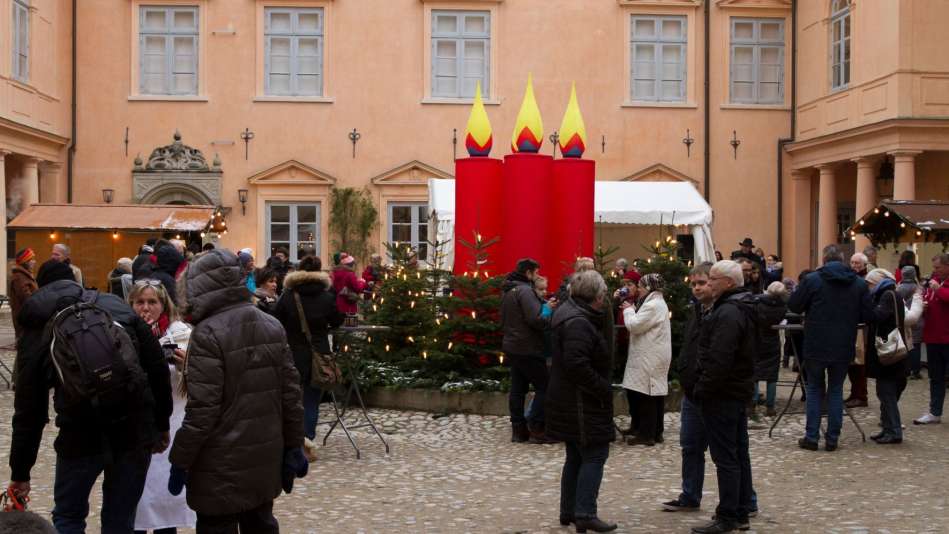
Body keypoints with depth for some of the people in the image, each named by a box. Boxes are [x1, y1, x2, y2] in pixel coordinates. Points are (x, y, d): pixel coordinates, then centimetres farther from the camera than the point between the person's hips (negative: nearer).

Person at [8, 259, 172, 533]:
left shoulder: (37, 330, 9)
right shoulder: (117, 307, 12)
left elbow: (29, 410, 10)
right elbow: (157, 367, 7)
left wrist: (20, 472, 17)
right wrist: (161, 424, 18)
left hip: (81, 433, -2)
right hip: (135, 428, 2)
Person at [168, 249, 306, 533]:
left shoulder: (208, 333, -16)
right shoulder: (272, 326, 6)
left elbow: (201, 408, -19)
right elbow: (290, 393, 7)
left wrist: (180, 461, -10)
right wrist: (293, 445, 13)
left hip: (223, 462, -7)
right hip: (265, 456, 7)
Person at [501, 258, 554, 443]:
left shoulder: (507, 291, 13)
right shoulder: (524, 290, -18)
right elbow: (535, 319, -26)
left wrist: (545, 306, 8)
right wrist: (551, 322, -8)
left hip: (512, 346, 9)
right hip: (528, 349, -9)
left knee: (518, 389, 11)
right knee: (543, 387, -3)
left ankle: (518, 429, 13)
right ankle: (536, 429, -4)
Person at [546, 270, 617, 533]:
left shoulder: (571, 314, 12)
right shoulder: (578, 323, -21)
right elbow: (577, 364, -29)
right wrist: (604, 389, -19)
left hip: (569, 401, 11)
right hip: (582, 403, -11)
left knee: (576, 456, 16)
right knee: (595, 454, -5)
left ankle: (569, 511, 23)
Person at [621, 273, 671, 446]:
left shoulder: (653, 305, -17)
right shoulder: (658, 302, 18)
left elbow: (634, 325, -18)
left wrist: (628, 310, -2)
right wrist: (632, 310, 10)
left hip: (650, 358, -10)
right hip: (652, 356, 10)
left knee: (645, 394, -6)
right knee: (654, 395, 12)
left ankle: (646, 434, -3)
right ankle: (656, 432, 16)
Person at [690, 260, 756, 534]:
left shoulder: (727, 313, -20)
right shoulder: (743, 308, 13)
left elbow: (719, 360, -27)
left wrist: (702, 389, -17)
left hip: (722, 395, -11)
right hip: (739, 390, 11)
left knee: (725, 457, -6)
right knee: (739, 453, 15)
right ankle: (742, 511, 23)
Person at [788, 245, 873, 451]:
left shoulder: (812, 280, -10)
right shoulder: (859, 283, -2)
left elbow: (793, 306, -4)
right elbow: (866, 315, 2)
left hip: (816, 346, -2)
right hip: (843, 348, 2)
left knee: (814, 389, 11)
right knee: (836, 390, 12)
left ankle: (811, 437, 8)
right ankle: (832, 438, 10)